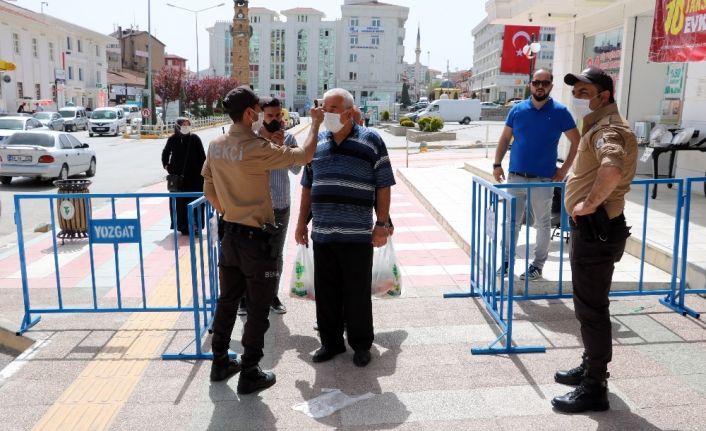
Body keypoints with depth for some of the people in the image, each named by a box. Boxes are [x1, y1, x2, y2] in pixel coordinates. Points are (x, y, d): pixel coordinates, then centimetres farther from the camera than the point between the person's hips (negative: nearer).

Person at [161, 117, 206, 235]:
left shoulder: (194, 138, -2)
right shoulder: (172, 139, 3)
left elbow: (202, 156, 1)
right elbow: (165, 153, 21)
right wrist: (166, 165, 11)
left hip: (194, 176, -1)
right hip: (177, 177, 1)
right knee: (179, 202, 2)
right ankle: (182, 225, 10)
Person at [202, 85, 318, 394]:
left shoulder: (215, 146, 2)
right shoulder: (257, 148, -20)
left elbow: (209, 190, 11)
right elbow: (304, 155, -13)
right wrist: (315, 123, 1)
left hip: (230, 235, 7)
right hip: (256, 238, -7)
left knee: (227, 300, 19)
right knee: (258, 309, 6)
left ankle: (220, 363, 31)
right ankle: (250, 375, 15)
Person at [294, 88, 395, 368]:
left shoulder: (371, 140, -2)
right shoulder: (317, 142, 11)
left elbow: (383, 186, -2)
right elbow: (307, 187, 16)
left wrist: (382, 224, -6)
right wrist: (302, 223, 15)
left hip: (357, 236, -4)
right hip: (322, 235, 4)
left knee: (358, 294, 6)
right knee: (326, 293, 12)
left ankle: (361, 345, 24)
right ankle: (331, 342, 28)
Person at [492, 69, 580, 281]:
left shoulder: (560, 112, -3)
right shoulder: (517, 110, 3)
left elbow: (576, 141, 1)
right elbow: (505, 138, 10)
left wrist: (564, 169, -4)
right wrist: (497, 164, 1)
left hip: (543, 179, -2)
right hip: (515, 176, 2)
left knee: (543, 224, 8)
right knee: (512, 222, 10)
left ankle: (537, 265, 19)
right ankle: (506, 259, 23)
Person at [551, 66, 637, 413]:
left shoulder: (608, 128, -19)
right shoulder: (598, 125, 16)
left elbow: (612, 168, -42)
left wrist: (590, 203, -28)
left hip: (596, 230, -11)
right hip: (589, 228, 11)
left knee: (591, 309, -2)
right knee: (590, 305, 21)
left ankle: (595, 389, 9)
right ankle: (590, 368, 36)